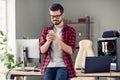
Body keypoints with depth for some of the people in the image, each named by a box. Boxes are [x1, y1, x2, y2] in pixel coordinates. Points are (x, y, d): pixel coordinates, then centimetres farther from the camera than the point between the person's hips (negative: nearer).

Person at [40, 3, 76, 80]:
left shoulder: (70, 30, 4)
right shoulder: (46, 30, 13)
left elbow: (70, 51, -7)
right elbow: (42, 50, 5)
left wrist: (58, 40, -22)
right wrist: (48, 41, -17)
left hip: (63, 66, -3)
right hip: (49, 66, 3)